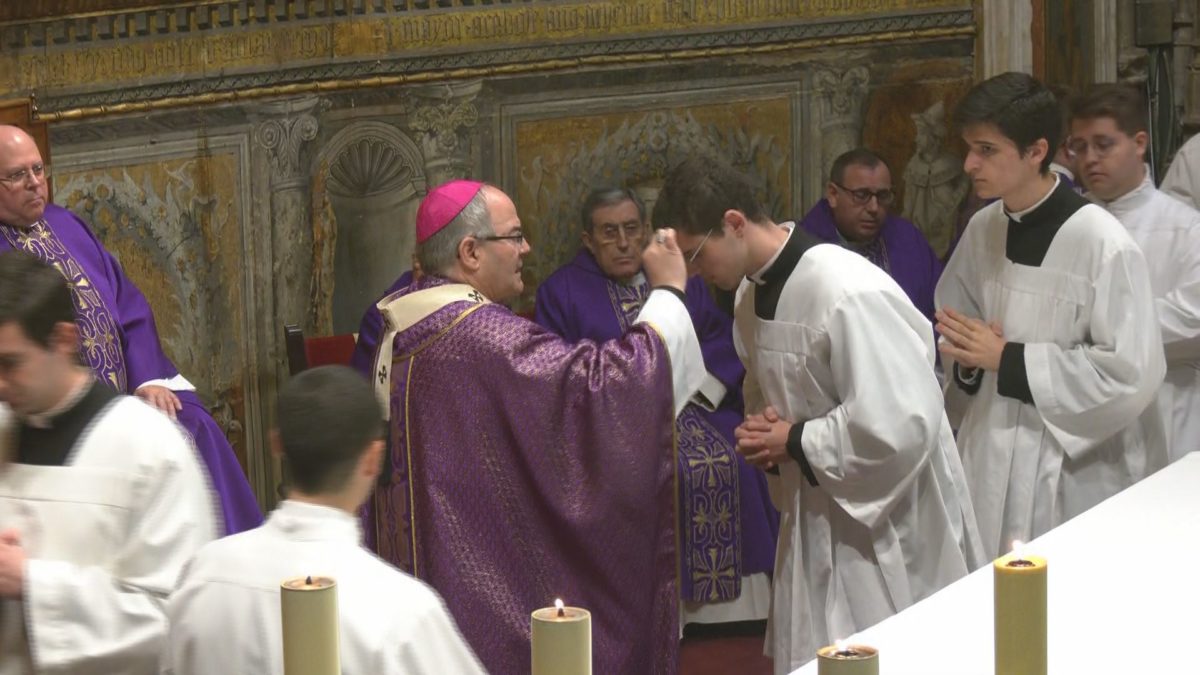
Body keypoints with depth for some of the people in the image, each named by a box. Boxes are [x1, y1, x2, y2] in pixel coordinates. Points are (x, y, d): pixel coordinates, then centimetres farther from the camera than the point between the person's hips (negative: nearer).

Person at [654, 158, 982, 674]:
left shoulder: (848, 292, -25)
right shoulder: (753, 292, 4)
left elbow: (902, 424, -30)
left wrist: (796, 442, -18)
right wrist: (763, 427, -2)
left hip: (888, 523, -8)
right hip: (817, 516, 8)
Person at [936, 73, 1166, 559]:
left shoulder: (1102, 244, -16)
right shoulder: (984, 228, 5)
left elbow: (1131, 372, -19)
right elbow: (952, 315, 21)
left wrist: (1008, 359, -16)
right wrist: (968, 358, -3)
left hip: (1072, 475, -6)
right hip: (988, 459, 6)